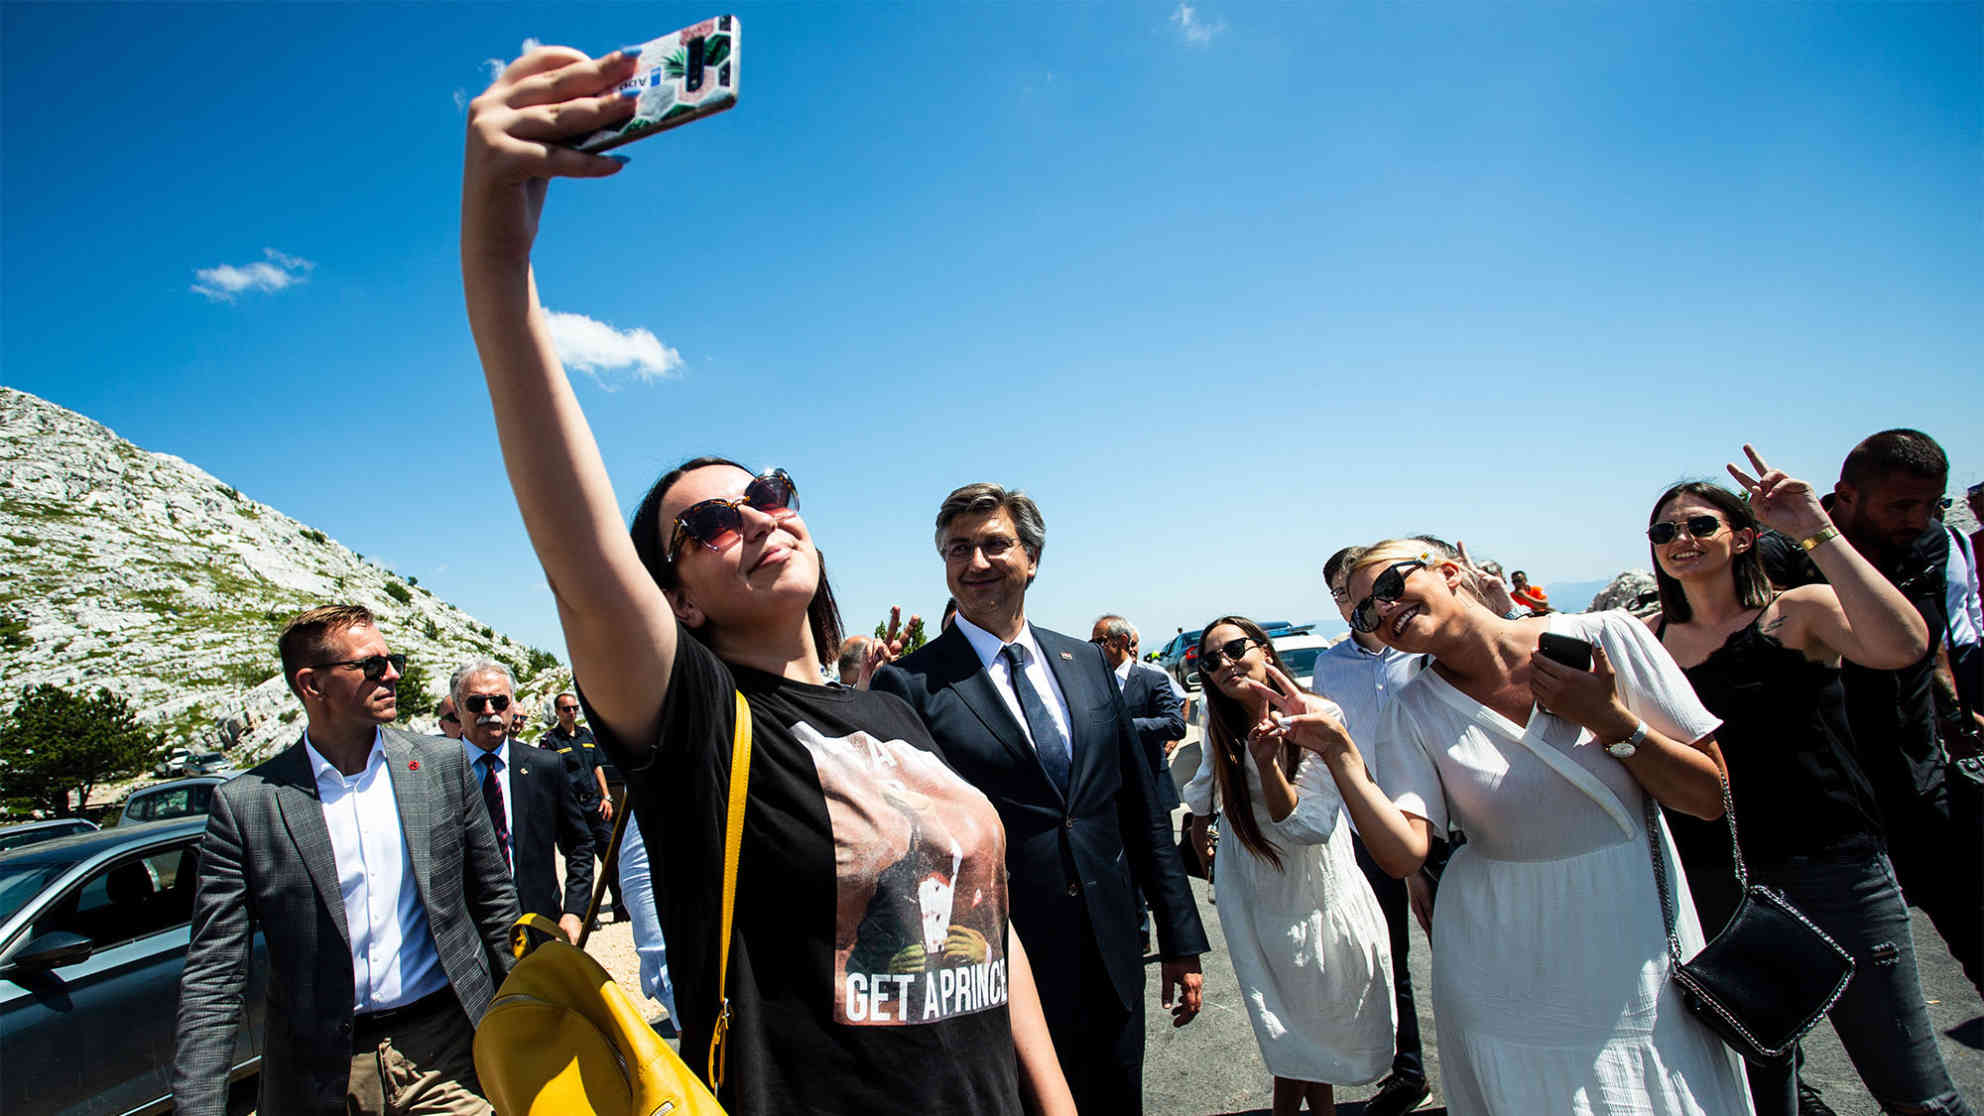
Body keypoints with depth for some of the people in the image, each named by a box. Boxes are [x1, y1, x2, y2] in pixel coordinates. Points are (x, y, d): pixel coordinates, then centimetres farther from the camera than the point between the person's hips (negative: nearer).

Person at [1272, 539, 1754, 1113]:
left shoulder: (1605, 636, -9)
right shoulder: (1411, 714, -7)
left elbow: (1711, 798, -5)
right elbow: (1403, 854, -19)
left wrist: (1612, 721, -19)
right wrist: (1339, 752, -30)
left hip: (1642, 949, 1)